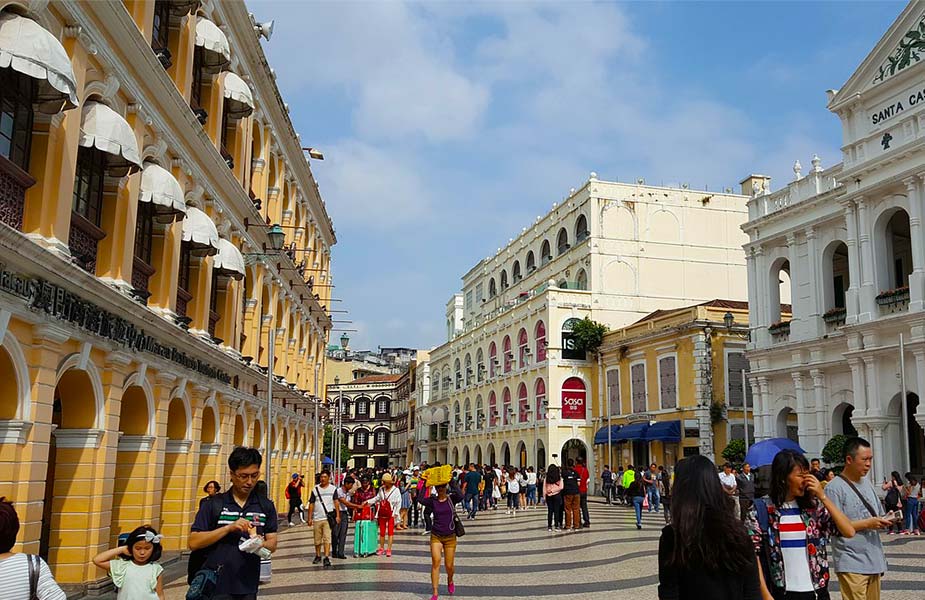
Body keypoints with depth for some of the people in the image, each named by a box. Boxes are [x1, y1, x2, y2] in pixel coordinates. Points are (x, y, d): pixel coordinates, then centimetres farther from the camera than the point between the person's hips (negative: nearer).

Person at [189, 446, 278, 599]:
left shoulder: (266, 506, 3)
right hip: (215, 586, -2)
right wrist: (228, 528, -19)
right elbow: (193, 543, -8)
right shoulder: (214, 505, -4)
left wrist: (261, 544, -18)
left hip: (248, 588, 3)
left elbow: (272, 543, 5)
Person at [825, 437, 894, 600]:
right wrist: (867, 524, -18)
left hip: (874, 560, 8)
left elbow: (878, 515, 21)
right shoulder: (834, 488, -12)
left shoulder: (867, 483, 14)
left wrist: (884, 520, -1)